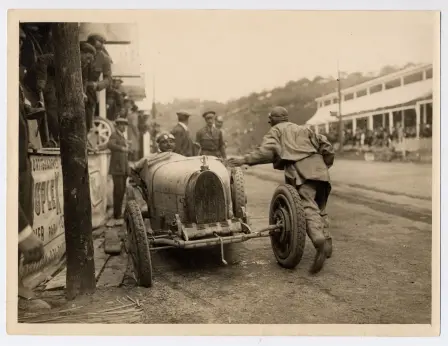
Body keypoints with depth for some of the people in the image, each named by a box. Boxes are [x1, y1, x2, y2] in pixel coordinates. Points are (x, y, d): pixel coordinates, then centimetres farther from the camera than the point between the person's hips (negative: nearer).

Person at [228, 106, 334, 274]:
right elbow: (327, 147, 22)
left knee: (308, 208, -17)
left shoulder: (276, 130, 16)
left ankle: (320, 242, -37)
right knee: (319, 207, 20)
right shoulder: (303, 129, 32)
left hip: (300, 170, -6)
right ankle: (326, 241, 12)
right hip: (318, 169, 6)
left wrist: (244, 160, -5)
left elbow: (267, 151, -5)